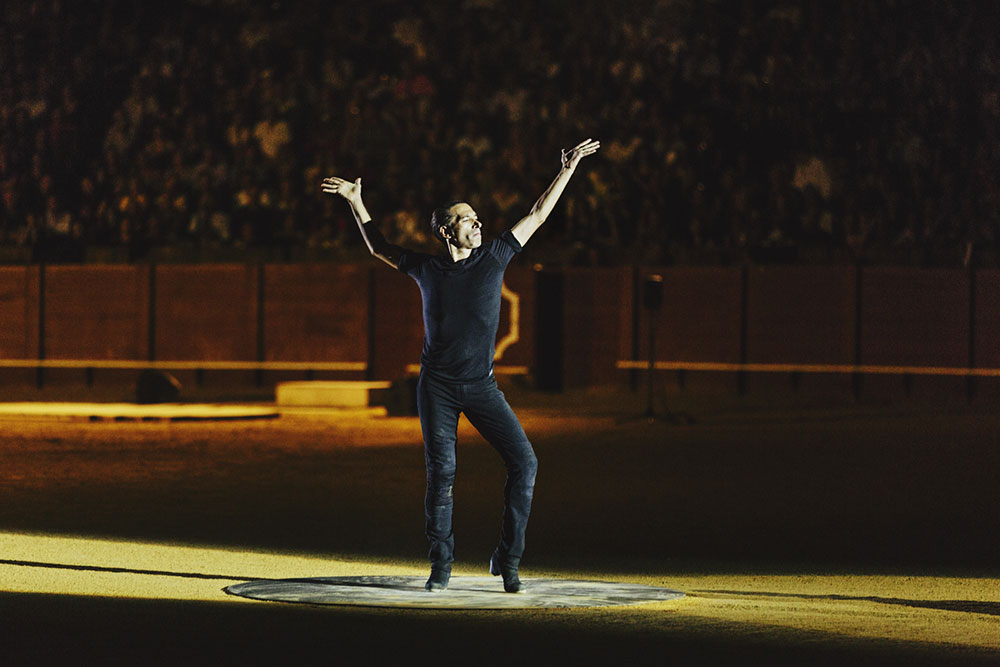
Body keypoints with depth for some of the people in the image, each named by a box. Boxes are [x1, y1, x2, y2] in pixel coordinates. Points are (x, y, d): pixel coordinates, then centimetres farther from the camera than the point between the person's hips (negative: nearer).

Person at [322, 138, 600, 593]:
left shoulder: (494, 258, 4)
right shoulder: (426, 269, 4)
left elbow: (536, 216, 10)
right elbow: (380, 248, 21)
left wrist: (567, 170, 8)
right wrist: (355, 202, 16)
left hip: (481, 386, 1)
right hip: (437, 387, -1)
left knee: (524, 462, -12)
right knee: (441, 474, -6)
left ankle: (507, 560, -3)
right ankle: (440, 567, 6)